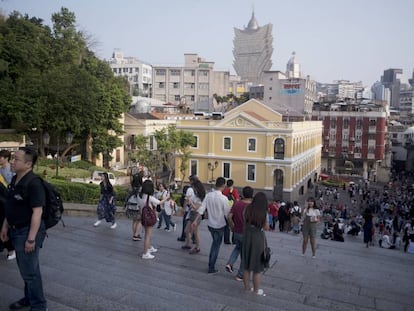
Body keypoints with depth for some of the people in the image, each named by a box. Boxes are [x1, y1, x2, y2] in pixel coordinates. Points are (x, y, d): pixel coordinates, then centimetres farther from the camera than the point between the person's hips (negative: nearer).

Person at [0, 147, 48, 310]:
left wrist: (31, 238, -24)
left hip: (27, 232, -9)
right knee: (26, 269, 22)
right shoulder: (15, 180, 7)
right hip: (16, 231, 9)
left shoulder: (33, 183, -22)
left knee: (30, 271, 3)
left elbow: (37, 212, -24)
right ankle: (29, 298, 40)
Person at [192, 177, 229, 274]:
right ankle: (211, 268, 16)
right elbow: (227, 214, -16)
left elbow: (201, 209, -5)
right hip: (220, 225, -5)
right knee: (216, 246, 10)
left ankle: (211, 263, 33)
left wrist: (196, 220, 2)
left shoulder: (208, 195, -6)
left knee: (215, 242, 27)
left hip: (210, 224, 5)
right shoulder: (224, 198, -20)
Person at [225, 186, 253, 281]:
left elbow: (229, 217, -7)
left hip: (236, 232, 4)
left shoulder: (236, 203, -5)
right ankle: (240, 275, 21)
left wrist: (232, 226, 8)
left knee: (238, 247, 30)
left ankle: (230, 263, 13)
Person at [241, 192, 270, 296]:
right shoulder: (264, 213, -15)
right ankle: (256, 291, 22)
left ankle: (247, 288, 30)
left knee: (246, 266, 17)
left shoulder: (247, 209, -8)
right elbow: (266, 228, -7)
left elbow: (244, 222, -1)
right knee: (257, 268, 11)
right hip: (258, 238, -3)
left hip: (247, 237, 3)